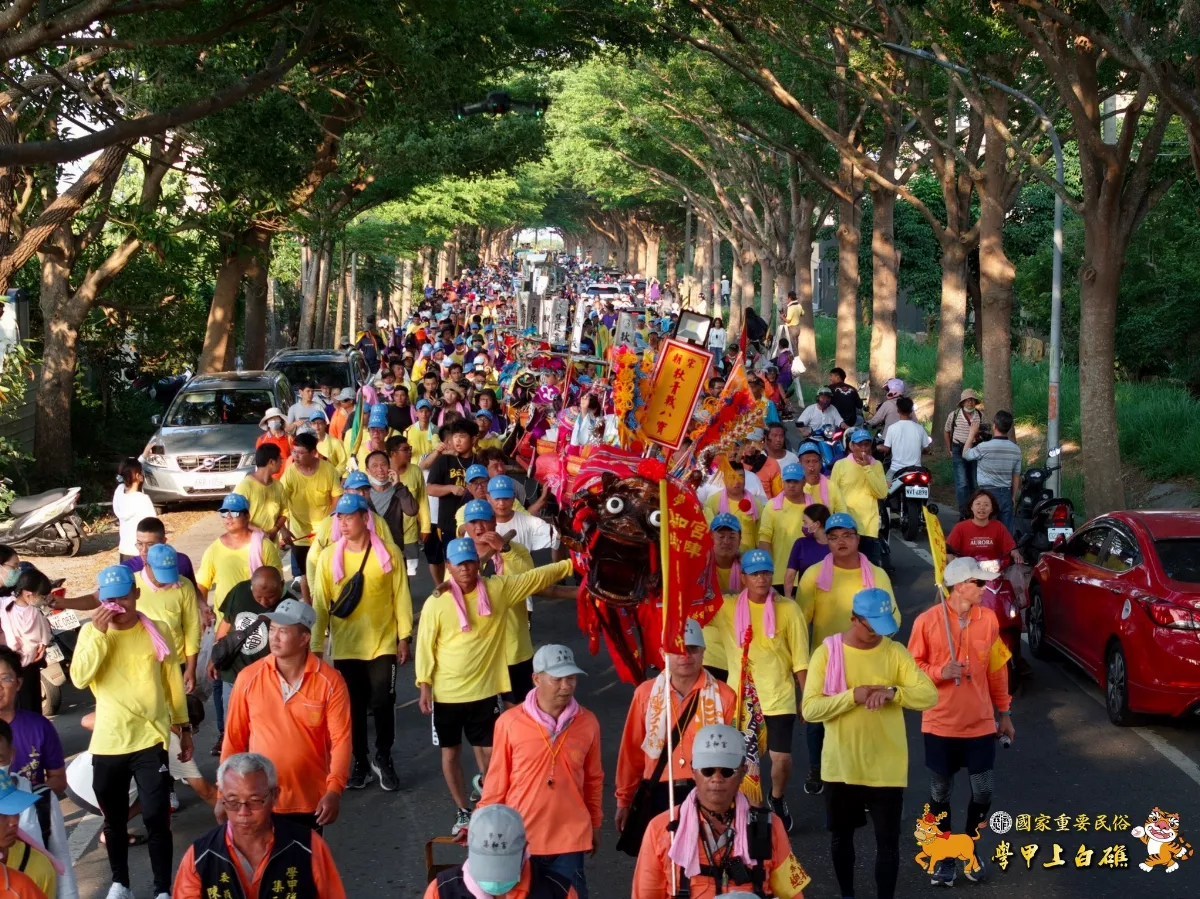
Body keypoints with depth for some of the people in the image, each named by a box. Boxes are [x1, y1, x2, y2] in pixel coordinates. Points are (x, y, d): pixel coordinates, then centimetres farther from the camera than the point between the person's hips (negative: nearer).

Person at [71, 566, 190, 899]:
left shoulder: (155, 632, 0)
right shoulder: (91, 632, -1)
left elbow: (173, 681, 8)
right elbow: (79, 678, -15)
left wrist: (183, 726, 10)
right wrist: (99, 633, -20)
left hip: (151, 740, -1)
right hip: (107, 744, 1)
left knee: (156, 818, -4)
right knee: (114, 821, 14)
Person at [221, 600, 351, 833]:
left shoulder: (330, 682, -9)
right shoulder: (249, 677, -5)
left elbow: (341, 739, -10)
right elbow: (234, 738, 2)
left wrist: (334, 790, -22)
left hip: (310, 801, -1)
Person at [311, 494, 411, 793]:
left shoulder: (388, 553, -5)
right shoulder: (328, 557, -3)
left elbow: (401, 596, 0)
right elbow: (320, 603, -1)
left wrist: (404, 637, -1)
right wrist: (316, 644, -2)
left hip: (383, 644, -1)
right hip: (345, 646, 1)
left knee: (382, 703, 3)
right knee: (354, 706, 9)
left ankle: (383, 759, 23)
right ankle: (360, 761, 24)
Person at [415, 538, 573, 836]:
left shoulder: (498, 588, -6)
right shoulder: (436, 603, -13)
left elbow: (536, 577, 2)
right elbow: (425, 646, -7)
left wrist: (570, 564, 1)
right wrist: (424, 686, -8)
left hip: (485, 688, 1)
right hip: (447, 693, -1)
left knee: (487, 750, 8)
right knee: (451, 751, 10)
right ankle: (463, 811, 24)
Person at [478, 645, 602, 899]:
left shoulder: (588, 723, -3)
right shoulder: (510, 722, -9)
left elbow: (593, 779, 10)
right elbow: (497, 780, 0)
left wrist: (595, 824, 15)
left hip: (569, 837, 1)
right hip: (520, 836, -1)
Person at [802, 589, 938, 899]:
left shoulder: (895, 652, -4)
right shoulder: (827, 652, -8)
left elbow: (930, 695, -12)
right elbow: (810, 709, -14)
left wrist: (893, 692, -29)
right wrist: (852, 696, -26)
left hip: (886, 767, 0)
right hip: (840, 766, 0)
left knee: (888, 840, 5)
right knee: (841, 836, 17)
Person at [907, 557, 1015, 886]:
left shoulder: (989, 618, 0)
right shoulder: (928, 621, -11)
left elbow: (997, 668, 9)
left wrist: (1004, 712, 12)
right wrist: (940, 671, -22)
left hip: (980, 722, 2)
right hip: (941, 723, -2)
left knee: (983, 792, 4)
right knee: (940, 792, 8)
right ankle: (945, 855, 24)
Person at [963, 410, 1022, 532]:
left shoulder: (984, 447, -17)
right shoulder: (1015, 449, 0)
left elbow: (965, 454, 2)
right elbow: (1016, 476, 7)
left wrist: (972, 433, 10)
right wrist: (1013, 496, 18)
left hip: (987, 494, -4)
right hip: (1006, 494, 4)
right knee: (1006, 530, 8)